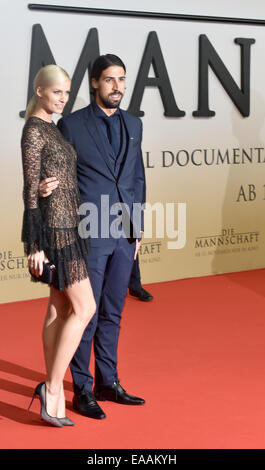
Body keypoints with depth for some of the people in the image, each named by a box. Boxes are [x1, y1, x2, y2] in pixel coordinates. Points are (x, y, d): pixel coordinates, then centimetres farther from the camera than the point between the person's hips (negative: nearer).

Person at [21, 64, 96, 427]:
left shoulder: (54, 131, 16)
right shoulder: (33, 131, -13)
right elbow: (31, 190, -16)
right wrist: (34, 245, -18)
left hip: (66, 226, 10)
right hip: (54, 228, -10)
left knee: (60, 308, 9)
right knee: (85, 308, -9)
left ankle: (53, 395, 15)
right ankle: (52, 390, -3)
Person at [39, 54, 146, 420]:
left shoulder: (133, 125, 12)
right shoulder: (71, 125, -4)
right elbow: (56, 174, 1)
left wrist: (138, 227, 13)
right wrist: (46, 187, -22)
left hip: (124, 235, 5)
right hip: (89, 235, -5)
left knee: (112, 313, 13)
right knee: (86, 313, 1)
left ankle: (108, 383, 24)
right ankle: (82, 389, 13)